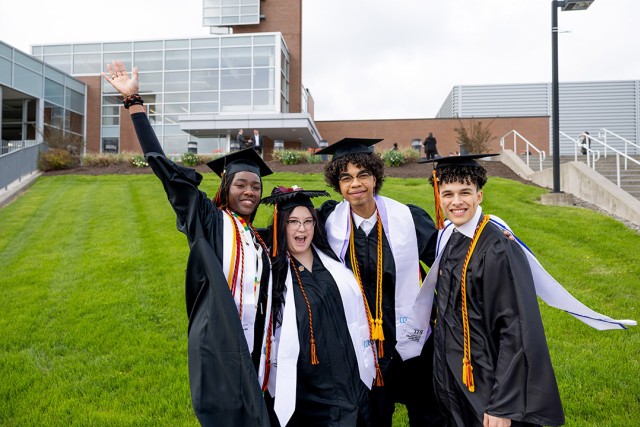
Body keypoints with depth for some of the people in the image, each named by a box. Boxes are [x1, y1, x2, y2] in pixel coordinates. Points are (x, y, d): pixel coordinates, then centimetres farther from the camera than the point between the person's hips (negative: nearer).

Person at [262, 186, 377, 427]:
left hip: (351, 377, 4)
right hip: (305, 388, -4)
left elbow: (357, 316, 11)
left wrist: (366, 365, 12)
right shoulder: (273, 270, -8)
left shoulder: (332, 262, 4)